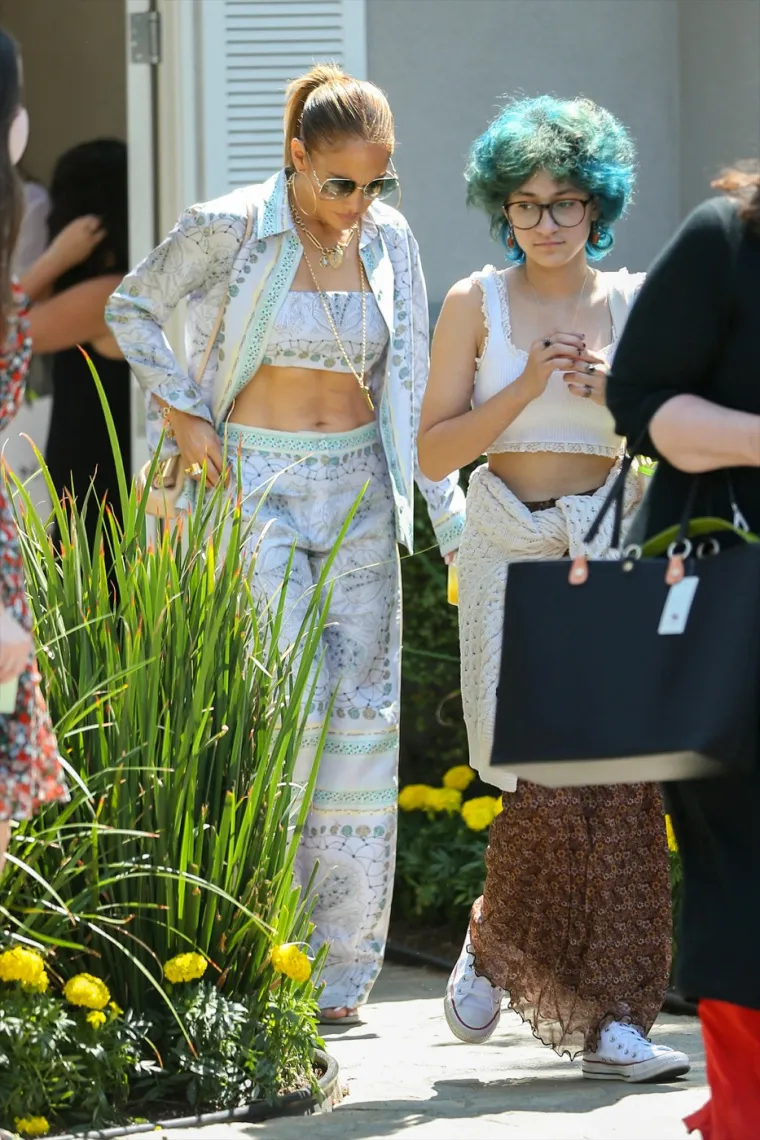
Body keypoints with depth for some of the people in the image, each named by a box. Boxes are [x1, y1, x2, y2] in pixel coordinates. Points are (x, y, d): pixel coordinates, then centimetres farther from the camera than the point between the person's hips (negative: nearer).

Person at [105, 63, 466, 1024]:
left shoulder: (389, 241, 4)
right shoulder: (229, 231, -9)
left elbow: (411, 390, 11)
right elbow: (131, 308, 7)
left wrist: (452, 516, 7)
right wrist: (181, 412, -4)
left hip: (359, 492, 4)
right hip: (258, 486, -4)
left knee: (362, 714, 0)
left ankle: (338, 970, 6)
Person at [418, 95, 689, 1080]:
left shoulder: (633, 305, 8)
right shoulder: (476, 305, 4)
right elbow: (435, 451, 0)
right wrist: (528, 386, -12)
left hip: (612, 553, 2)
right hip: (511, 554, -2)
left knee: (621, 777, -8)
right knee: (547, 781, -12)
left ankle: (612, 1021, -4)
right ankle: (492, 945, 17)